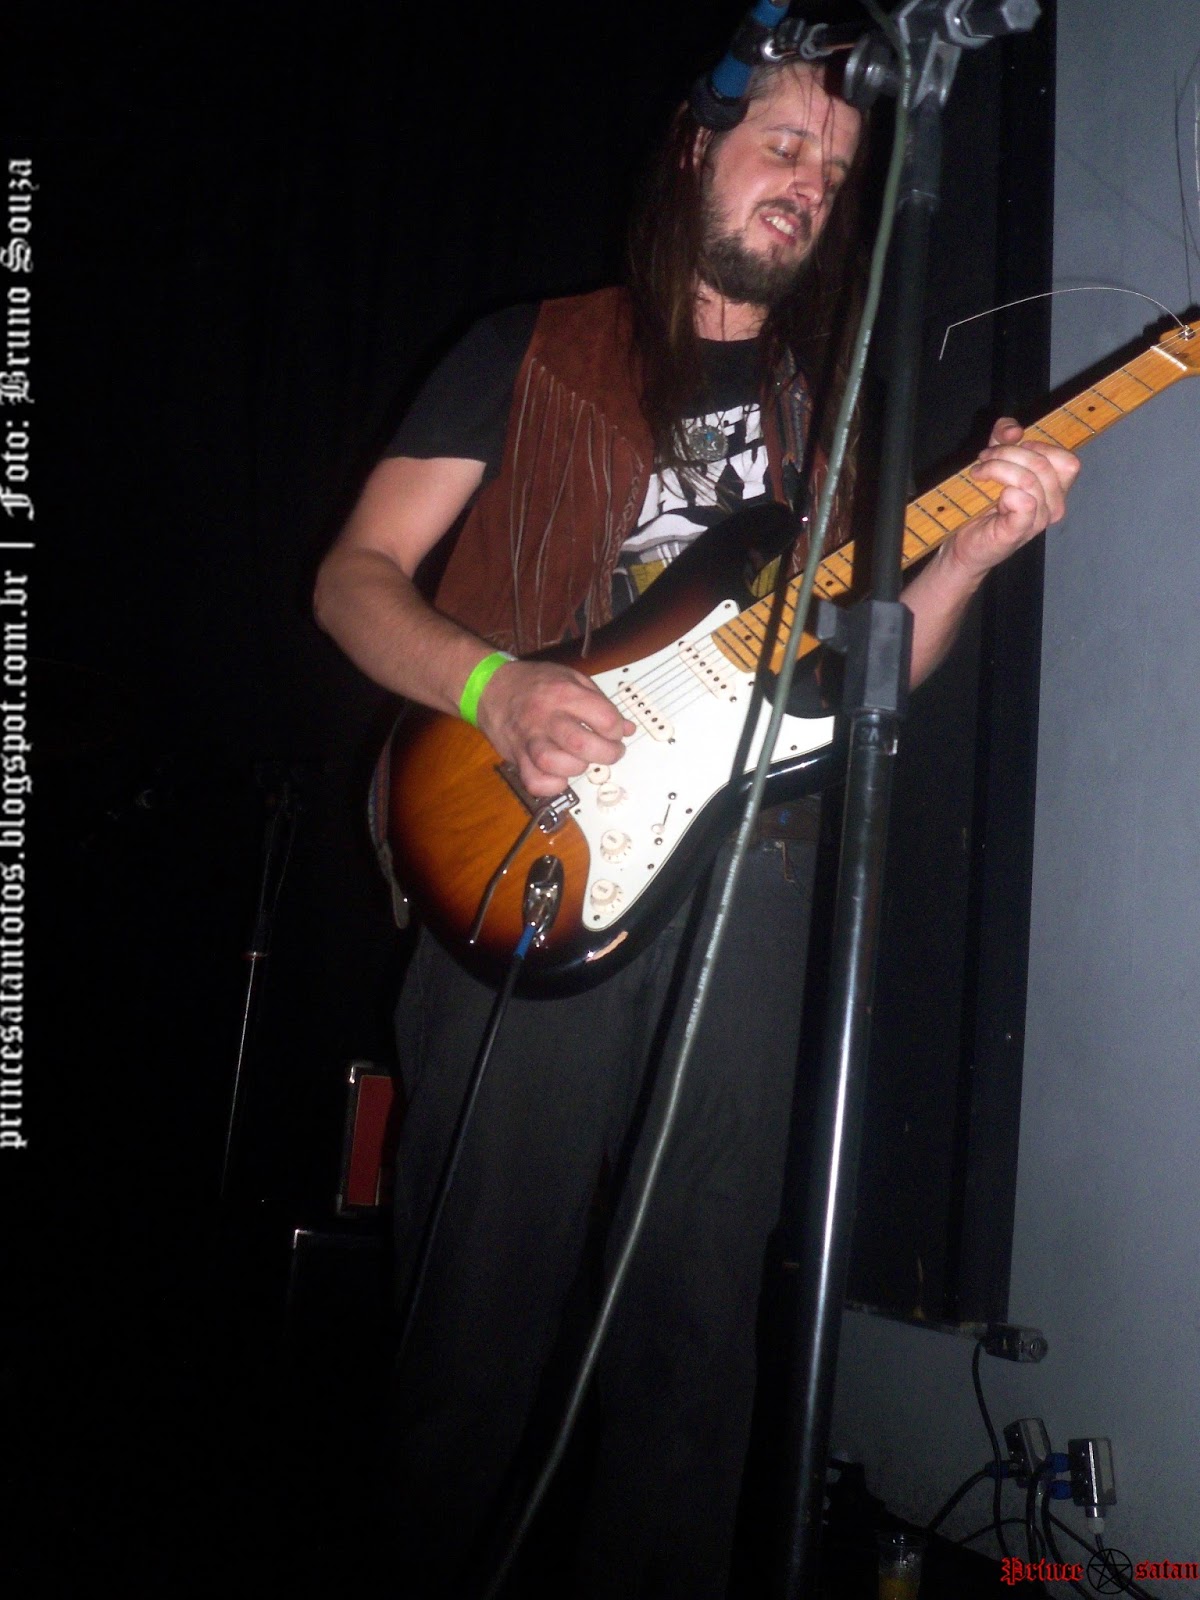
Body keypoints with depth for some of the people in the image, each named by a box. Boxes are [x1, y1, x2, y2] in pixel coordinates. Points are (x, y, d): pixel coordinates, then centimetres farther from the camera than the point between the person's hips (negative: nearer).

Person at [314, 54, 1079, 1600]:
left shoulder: (826, 402, 18)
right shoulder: (531, 355, 7)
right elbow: (356, 574, 2)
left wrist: (975, 545, -3)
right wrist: (497, 687, -17)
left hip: (745, 877, 4)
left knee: (700, 1293, 9)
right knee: (489, 1282, 3)